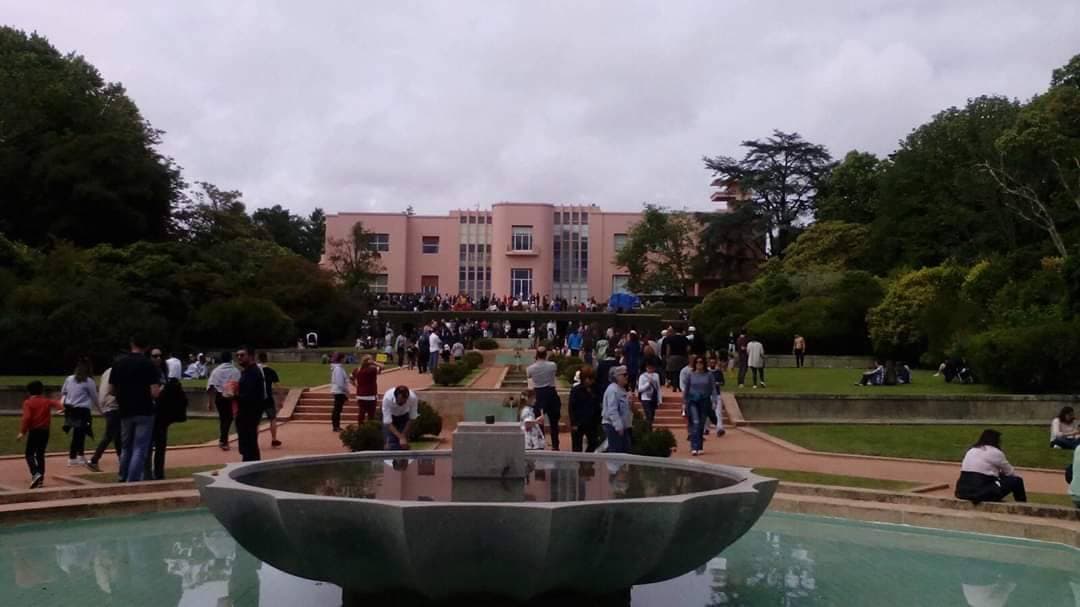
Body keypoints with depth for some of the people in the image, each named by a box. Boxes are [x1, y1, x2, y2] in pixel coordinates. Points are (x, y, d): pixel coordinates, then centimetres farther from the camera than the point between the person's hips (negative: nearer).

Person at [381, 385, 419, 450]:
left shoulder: (413, 398, -35)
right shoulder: (387, 398, -40)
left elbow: (412, 418, -19)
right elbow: (387, 423, -35)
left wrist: (403, 435, -18)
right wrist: (401, 437, -40)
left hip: (404, 416, 1)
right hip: (390, 416, -1)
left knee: (403, 444, -7)